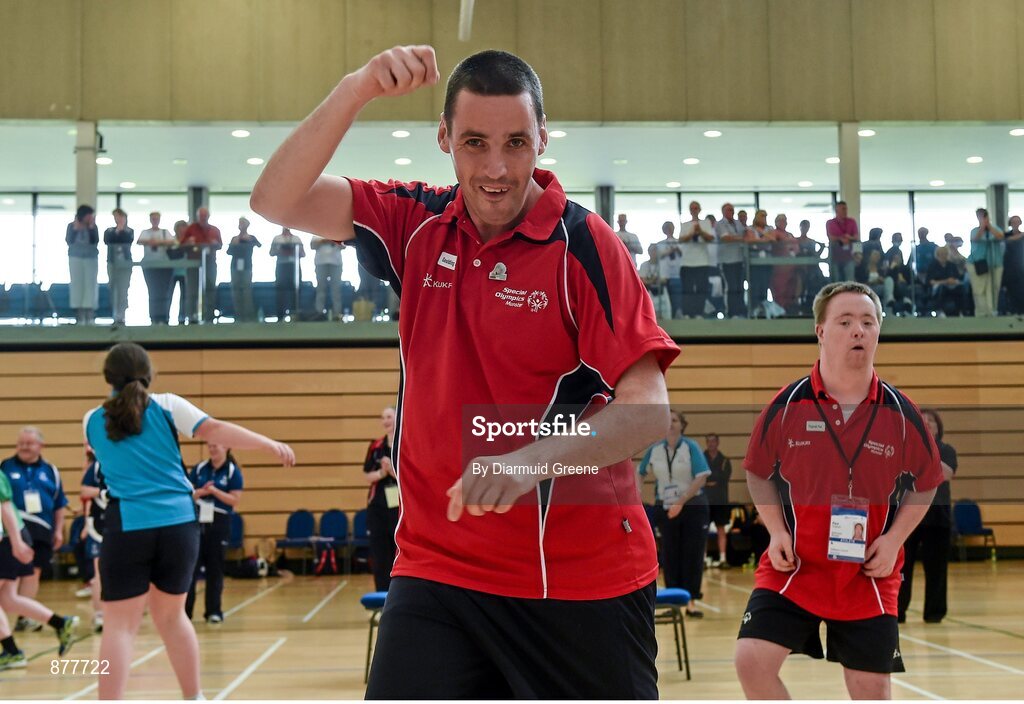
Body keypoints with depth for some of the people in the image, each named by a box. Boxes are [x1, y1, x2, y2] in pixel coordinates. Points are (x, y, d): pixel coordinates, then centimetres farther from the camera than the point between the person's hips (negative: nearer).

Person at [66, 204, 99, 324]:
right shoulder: (71, 226, 1)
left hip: (91, 258, 0)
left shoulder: (93, 226, 0)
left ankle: (89, 313, -6)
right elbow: (69, 241, -5)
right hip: (76, 258, 0)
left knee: (90, 283, -6)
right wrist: (75, 229, -14)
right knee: (77, 283, -3)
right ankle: (79, 313, -3)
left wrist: (91, 228, -15)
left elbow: (95, 241, -9)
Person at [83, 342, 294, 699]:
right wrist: (271, 445, -6)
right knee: (171, 616, 18)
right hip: (177, 525, 2)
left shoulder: (92, 421, 10)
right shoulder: (166, 406, 5)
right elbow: (213, 430, -5)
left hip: (127, 528, -1)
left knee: (119, 626, -1)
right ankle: (193, 698, 25)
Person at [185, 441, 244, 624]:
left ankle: (214, 611, 12)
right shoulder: (199, 469, 8)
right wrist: (200, 492, -13)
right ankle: (184, 610, 0)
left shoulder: (233, 471, -2)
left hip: (219, 523, -2)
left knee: (215, 568, 4)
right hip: (196, 521, 2)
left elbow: (235, 500, -8)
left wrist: (214, 490, -17)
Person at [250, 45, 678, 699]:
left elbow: (649, 408, -16)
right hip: (437, 568, 3)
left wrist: (532, 459, -33)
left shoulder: (584, 244, -9)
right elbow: (277, 200, -4)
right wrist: (357, 89, -17)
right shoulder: (418, 225, 4)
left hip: (584, 581, -2)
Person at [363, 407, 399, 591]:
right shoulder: (375, 446, 8)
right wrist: (381, 473, -11)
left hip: (401, 506, -4)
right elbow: (367, 476, 7)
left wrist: (393, 470, -20)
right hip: (378, 506, 4)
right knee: (379, 552, 3)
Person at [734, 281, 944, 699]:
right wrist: (777, 531, -4)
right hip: (792, 569, 0)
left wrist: (894, 539, -5)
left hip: (869, 576, 1)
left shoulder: (900, 413, -3)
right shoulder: (787, 406, -5)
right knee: (752, 660, -16)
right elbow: (758, 473, 9)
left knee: (872, 690, 4)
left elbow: (925, 484, 9)